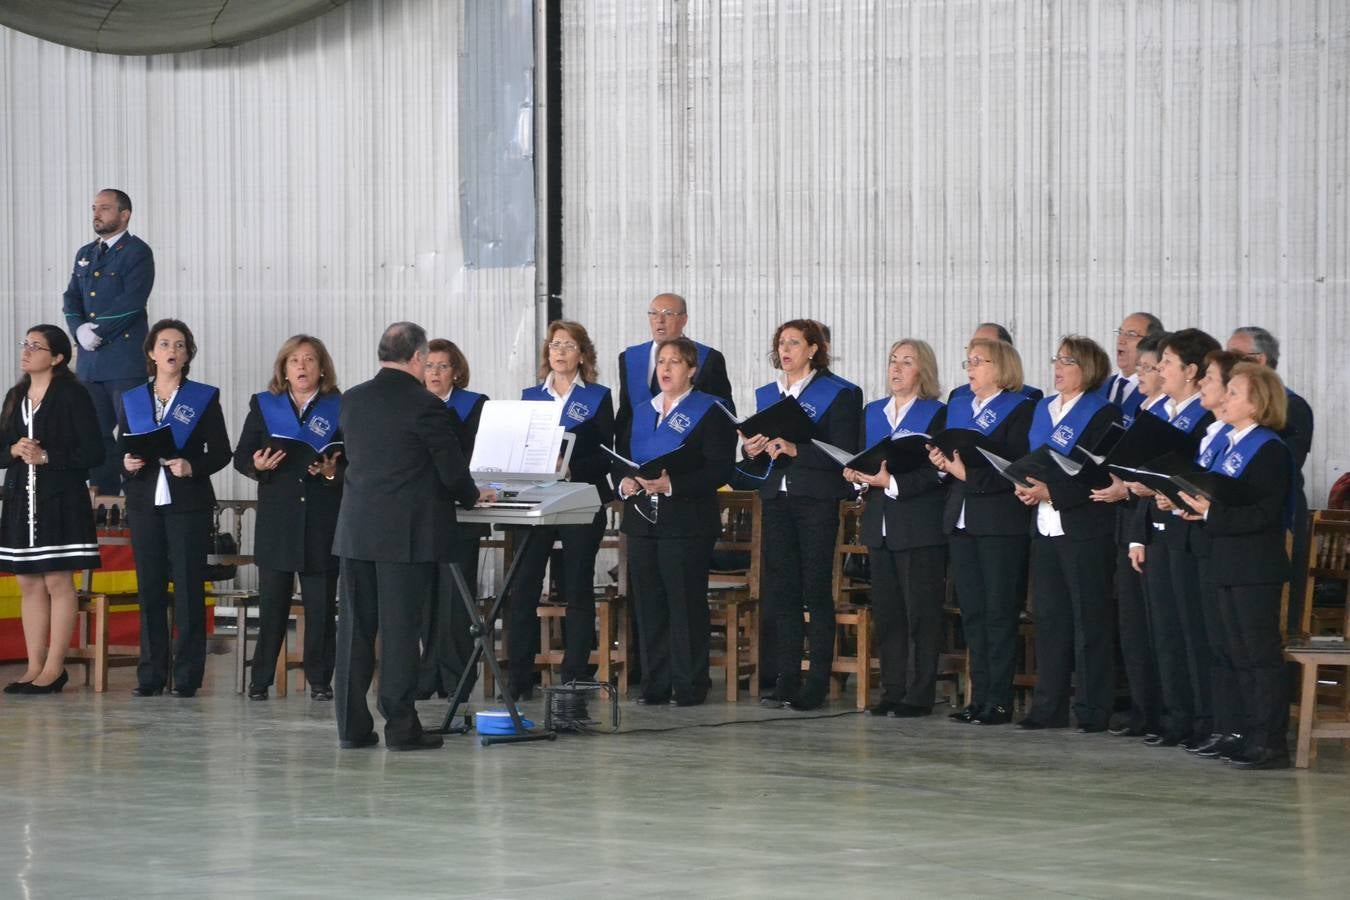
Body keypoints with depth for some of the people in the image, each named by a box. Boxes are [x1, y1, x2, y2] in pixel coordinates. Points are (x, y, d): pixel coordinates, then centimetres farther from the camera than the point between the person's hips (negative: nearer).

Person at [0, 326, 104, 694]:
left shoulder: (72, 395, -5)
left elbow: (92, 453, -9)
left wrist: (46, 456, -15)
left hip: (61, 501, -6)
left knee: (57, 582, -5)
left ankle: (54, 668, -2)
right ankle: (34, 667, 8)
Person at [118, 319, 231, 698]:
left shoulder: (204, 398, 4)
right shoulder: (132, 400, 12)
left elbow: (221, 452, 1)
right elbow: (120, 451, 12)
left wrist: (193, 467, -16)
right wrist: (127, 463, -10)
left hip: (188, 504, -3)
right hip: (145, 504, 3)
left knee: (188, 589, -4)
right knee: (149, 588, 3)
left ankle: (188, 675, -2)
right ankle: (151, 674, 8)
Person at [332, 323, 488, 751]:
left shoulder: (352, 400, 6)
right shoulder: (424, 406, -12)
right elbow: (452, 471, -9)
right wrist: (472, 495, 14)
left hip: (355, 531, 5)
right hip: (406, 534, -5)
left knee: (355, 629, 8)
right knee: (399, 630, -2)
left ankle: (352, 727, 10)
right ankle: (401, 727, 0)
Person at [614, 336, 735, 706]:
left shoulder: (708, 412, -1)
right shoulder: (641, 413, 18)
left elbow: (720, 468, -10)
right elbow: (620, 460, 19)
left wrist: (672, 484, -20)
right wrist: (624, 482, -4)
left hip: (687, 521, -6)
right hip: (643, 520, 6)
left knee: (687, 603, -5)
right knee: (649, 603, 5)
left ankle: (689, 685, 0)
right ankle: (655, 685, 11)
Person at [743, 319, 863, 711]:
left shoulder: (839, 393, -1)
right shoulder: (766, 395, 17)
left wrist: (796, 450, -22)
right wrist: (751, 450, -5)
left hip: (817, 499, -5)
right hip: (776, 499, 5)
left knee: (816, 590, -4)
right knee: (780, 590, 3)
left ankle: (818, 683, -2)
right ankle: (786, 680, 6)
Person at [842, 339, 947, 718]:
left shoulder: (937, 414, -4)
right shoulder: (872, 412, 15)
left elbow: (936, 473, -12)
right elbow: (860, 460, 15)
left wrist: (893, 482, -21)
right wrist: (858, 476, -7)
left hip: (920, 527, -6)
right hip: (880, 526, 6)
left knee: (922, 612, -3)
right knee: (885, 613, 7)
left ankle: (920, 694, 0)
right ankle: (892, 690, 13)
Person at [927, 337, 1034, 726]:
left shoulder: (1020, 409, -5)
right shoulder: (957, 409, 19)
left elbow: (1016, 467, -15)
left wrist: (970, 473, -21)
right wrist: (941, 461, -2)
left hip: (1000, 522, -7)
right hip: (960, 519, 7)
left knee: (999, 612, -5)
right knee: (971, 612, 7)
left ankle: (999, 700, -3)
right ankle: (979, 696, 11)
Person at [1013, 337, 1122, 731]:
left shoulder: (1103, 413, -7)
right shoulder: (1042, 409, 16)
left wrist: (1052, 491, -21)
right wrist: (1024, 485, -2)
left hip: (1084, 528, -7)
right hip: (1045, 528, 7)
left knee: (1089, 621, -3)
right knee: (1049, 618, 9)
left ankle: (1093, 711, 1)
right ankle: (1048, 708, 14)